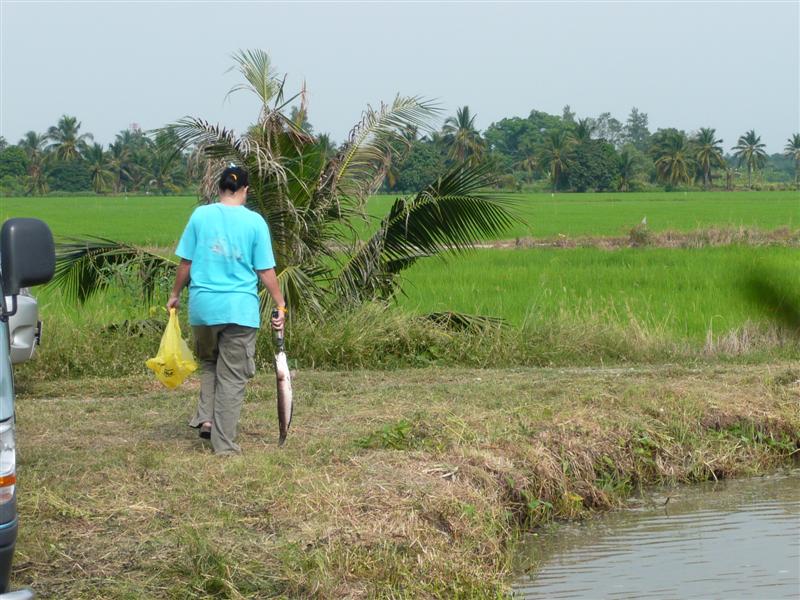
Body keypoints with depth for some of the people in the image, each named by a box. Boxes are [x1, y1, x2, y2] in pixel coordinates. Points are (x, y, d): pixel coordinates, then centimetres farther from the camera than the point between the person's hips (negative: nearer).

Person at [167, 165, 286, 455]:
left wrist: (175, 295, 16)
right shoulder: (254, 221, -4)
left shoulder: (200, 215, 0)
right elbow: (266, 271, -3)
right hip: (240, 308, -2)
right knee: (232, 376, 4)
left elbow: (185, 262, 3)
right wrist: (280, 305, 5)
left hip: (203, 304, 2)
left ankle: (206, 418, 9)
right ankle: (224, 443, 5)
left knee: (208, 363, 25)